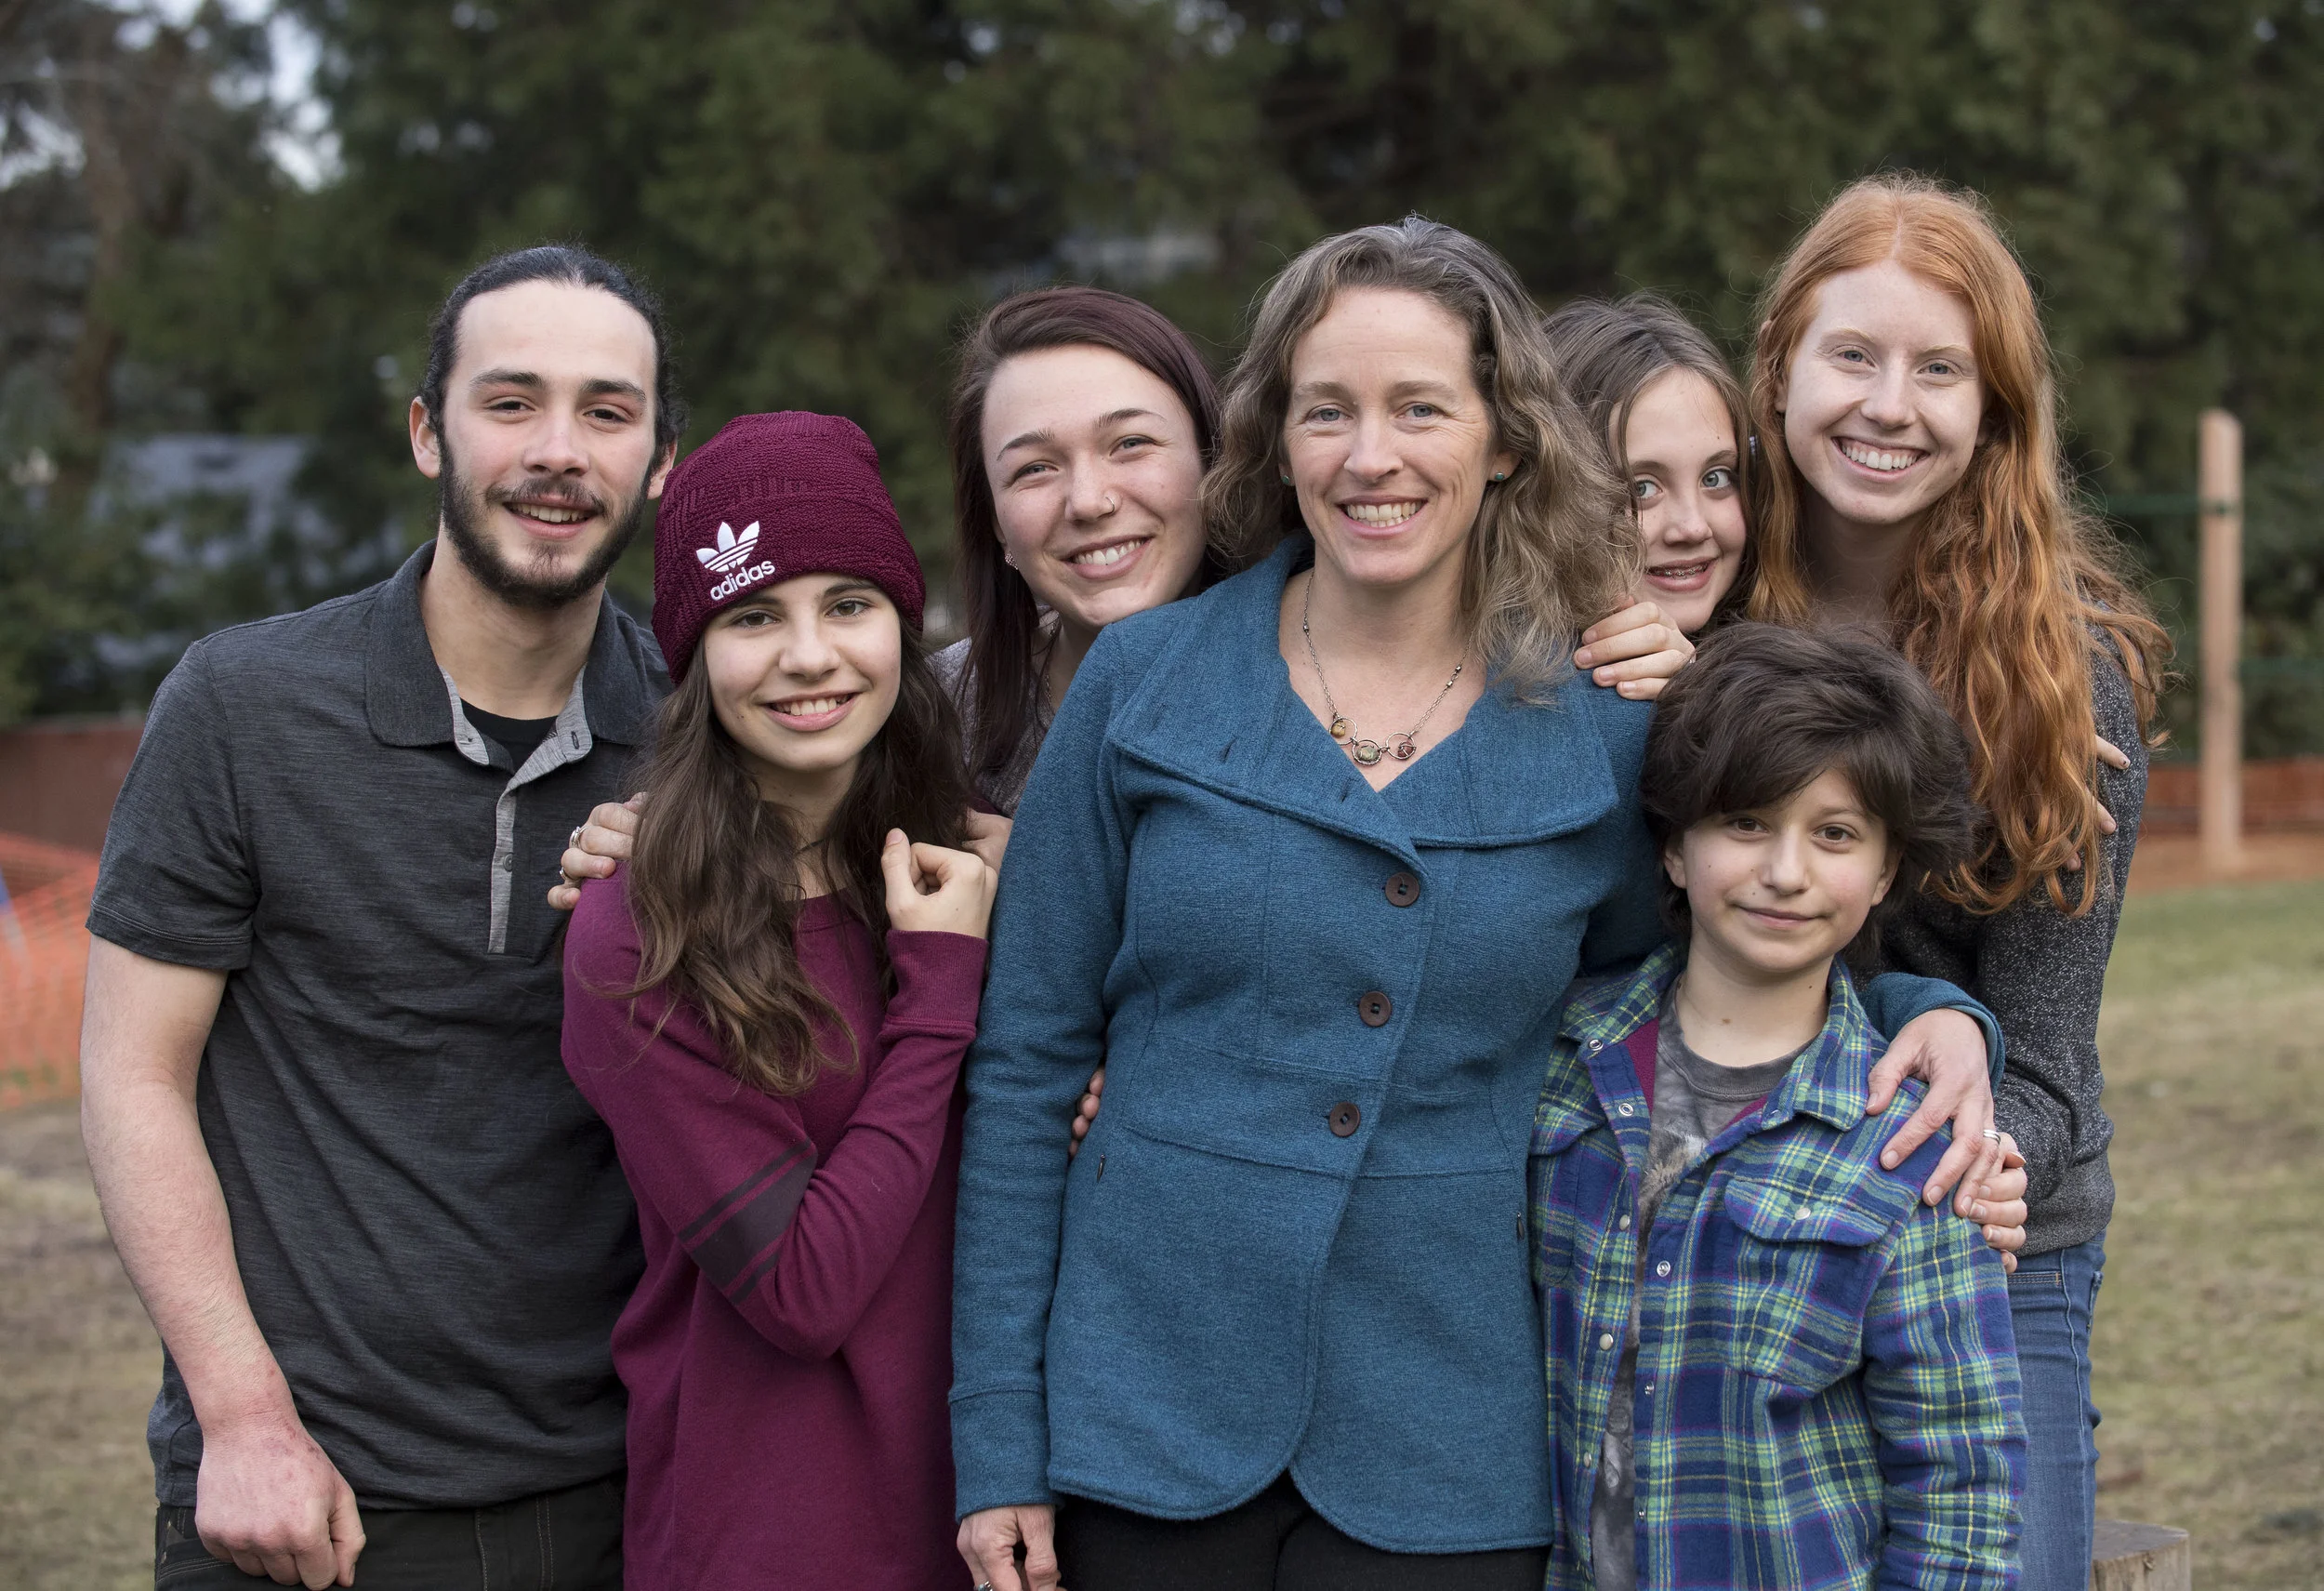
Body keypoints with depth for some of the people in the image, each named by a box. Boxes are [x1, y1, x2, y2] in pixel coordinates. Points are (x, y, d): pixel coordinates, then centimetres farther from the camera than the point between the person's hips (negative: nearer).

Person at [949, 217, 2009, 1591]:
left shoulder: (1610, 736, -1)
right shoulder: (1144, 686, -2)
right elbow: (1026, 1066, 1)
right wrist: (998, 1446, -2)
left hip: (1447, 1461, 0)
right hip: (1151, 1421, 0)